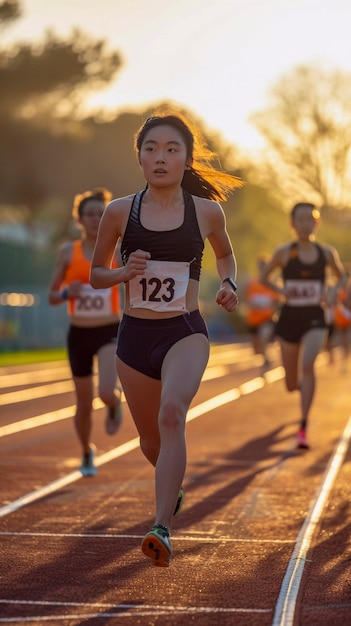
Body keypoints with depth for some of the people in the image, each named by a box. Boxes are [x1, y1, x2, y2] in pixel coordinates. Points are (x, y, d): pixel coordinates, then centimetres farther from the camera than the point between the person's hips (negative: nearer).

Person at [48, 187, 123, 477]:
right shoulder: (68, 252, 0)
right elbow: (52, 296, 5)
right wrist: (67, 293, -16)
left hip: (110, 333, -1)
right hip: (79, 334, 1)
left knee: (107, 393, -24)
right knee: (84, 404, 8)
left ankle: (115, 404, 15)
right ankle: (87, 453, 36)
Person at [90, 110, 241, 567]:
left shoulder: (206, 211, -1)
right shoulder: (120, 212, -1)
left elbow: (226, 255, 20)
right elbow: (96, 275, 9)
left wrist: (229, 283, -1)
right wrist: (126, 272, -12)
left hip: (186, 333, -2)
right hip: (135, 336, 2)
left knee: (172, 413, -30)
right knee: (150, 440, 16)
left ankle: (163, 526, -34)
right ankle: (174, 486, 51)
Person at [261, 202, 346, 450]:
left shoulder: (327, 253, 1)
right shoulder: (284, 252, -3)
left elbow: (342, 275, 17)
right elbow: (265, 277, 9)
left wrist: (334, 291, -4)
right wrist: (281, 290, -10)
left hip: (315, 319, -1)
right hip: (290, 317, 1)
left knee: (308, 364, -28)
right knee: (292, 383, 9)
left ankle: (304, 427, -23)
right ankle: (304, 386, 50)